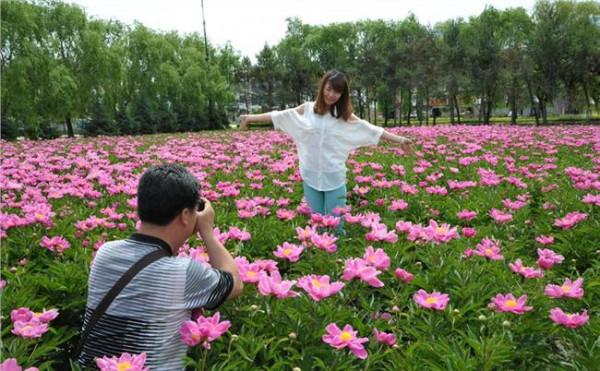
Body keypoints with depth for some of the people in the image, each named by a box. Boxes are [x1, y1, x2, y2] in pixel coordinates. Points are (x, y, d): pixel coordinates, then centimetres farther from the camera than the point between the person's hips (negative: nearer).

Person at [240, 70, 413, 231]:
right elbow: (280, 116, 6)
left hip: (334, 177, -1)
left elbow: (371, 129, 1)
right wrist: (250, 117, 6)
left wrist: (399, 140, -4)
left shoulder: (345, 115, 1)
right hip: (311, 176, 1)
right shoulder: (307, 109, 2)